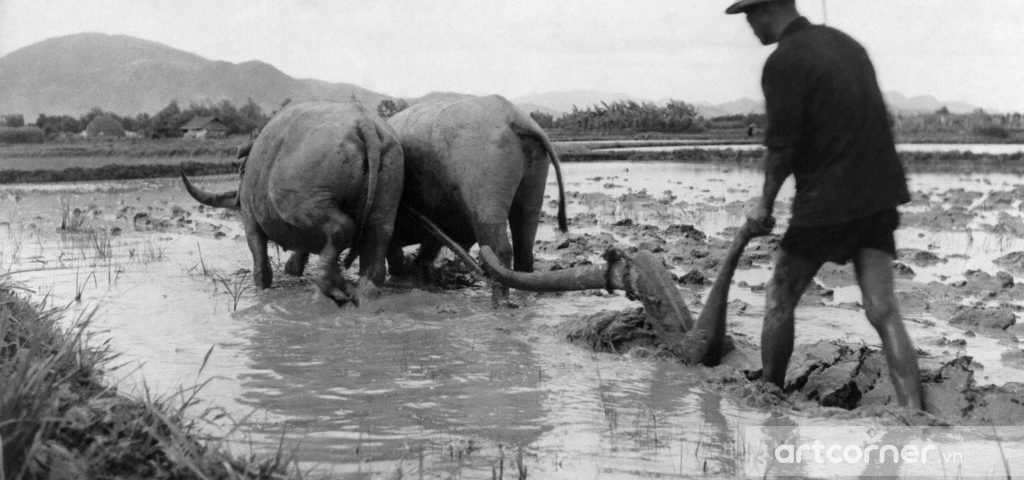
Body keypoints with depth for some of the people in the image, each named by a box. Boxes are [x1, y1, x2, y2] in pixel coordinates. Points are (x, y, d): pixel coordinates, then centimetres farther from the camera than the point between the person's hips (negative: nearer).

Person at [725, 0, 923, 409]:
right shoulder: (845, 43, 13)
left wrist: (765, 205, 2)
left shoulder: (783, 62, -11)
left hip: (826, 202, -7)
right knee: (882, 310, 2)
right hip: (879, 196, 7)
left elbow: (782, 148, -13)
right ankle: (912, 411, -6)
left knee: (780, 301, 11)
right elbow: (867, 121, 17)